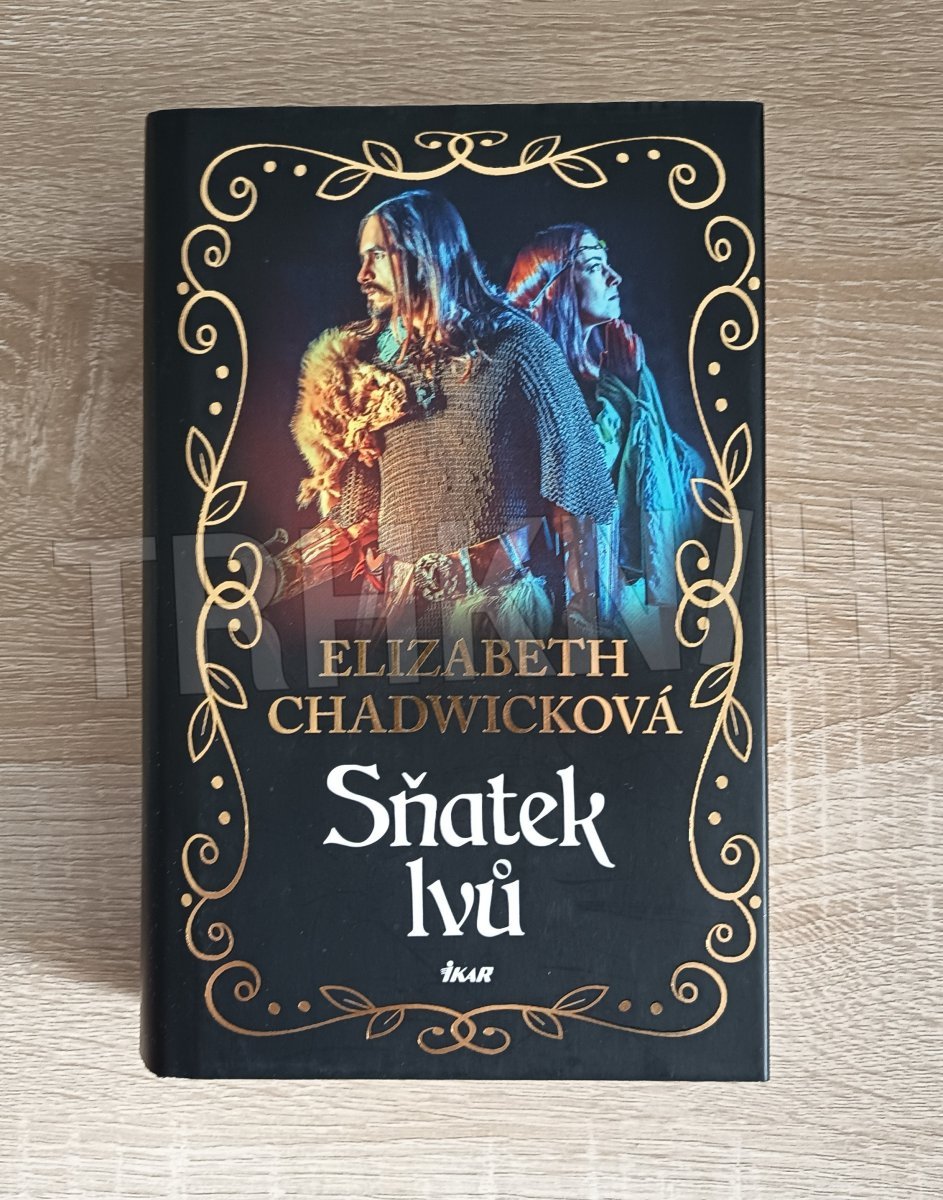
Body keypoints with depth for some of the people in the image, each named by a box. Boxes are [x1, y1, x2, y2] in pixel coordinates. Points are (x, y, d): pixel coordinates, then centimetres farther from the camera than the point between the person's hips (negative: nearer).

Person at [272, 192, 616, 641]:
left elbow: (572, 483, -4)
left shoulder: (515, 344, -3)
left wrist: (582, 607, -8)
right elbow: (354, 516, 7)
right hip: (406, 603, 4)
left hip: (506, 598, -4)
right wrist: (278, 573, -6)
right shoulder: (375, 366, 7)